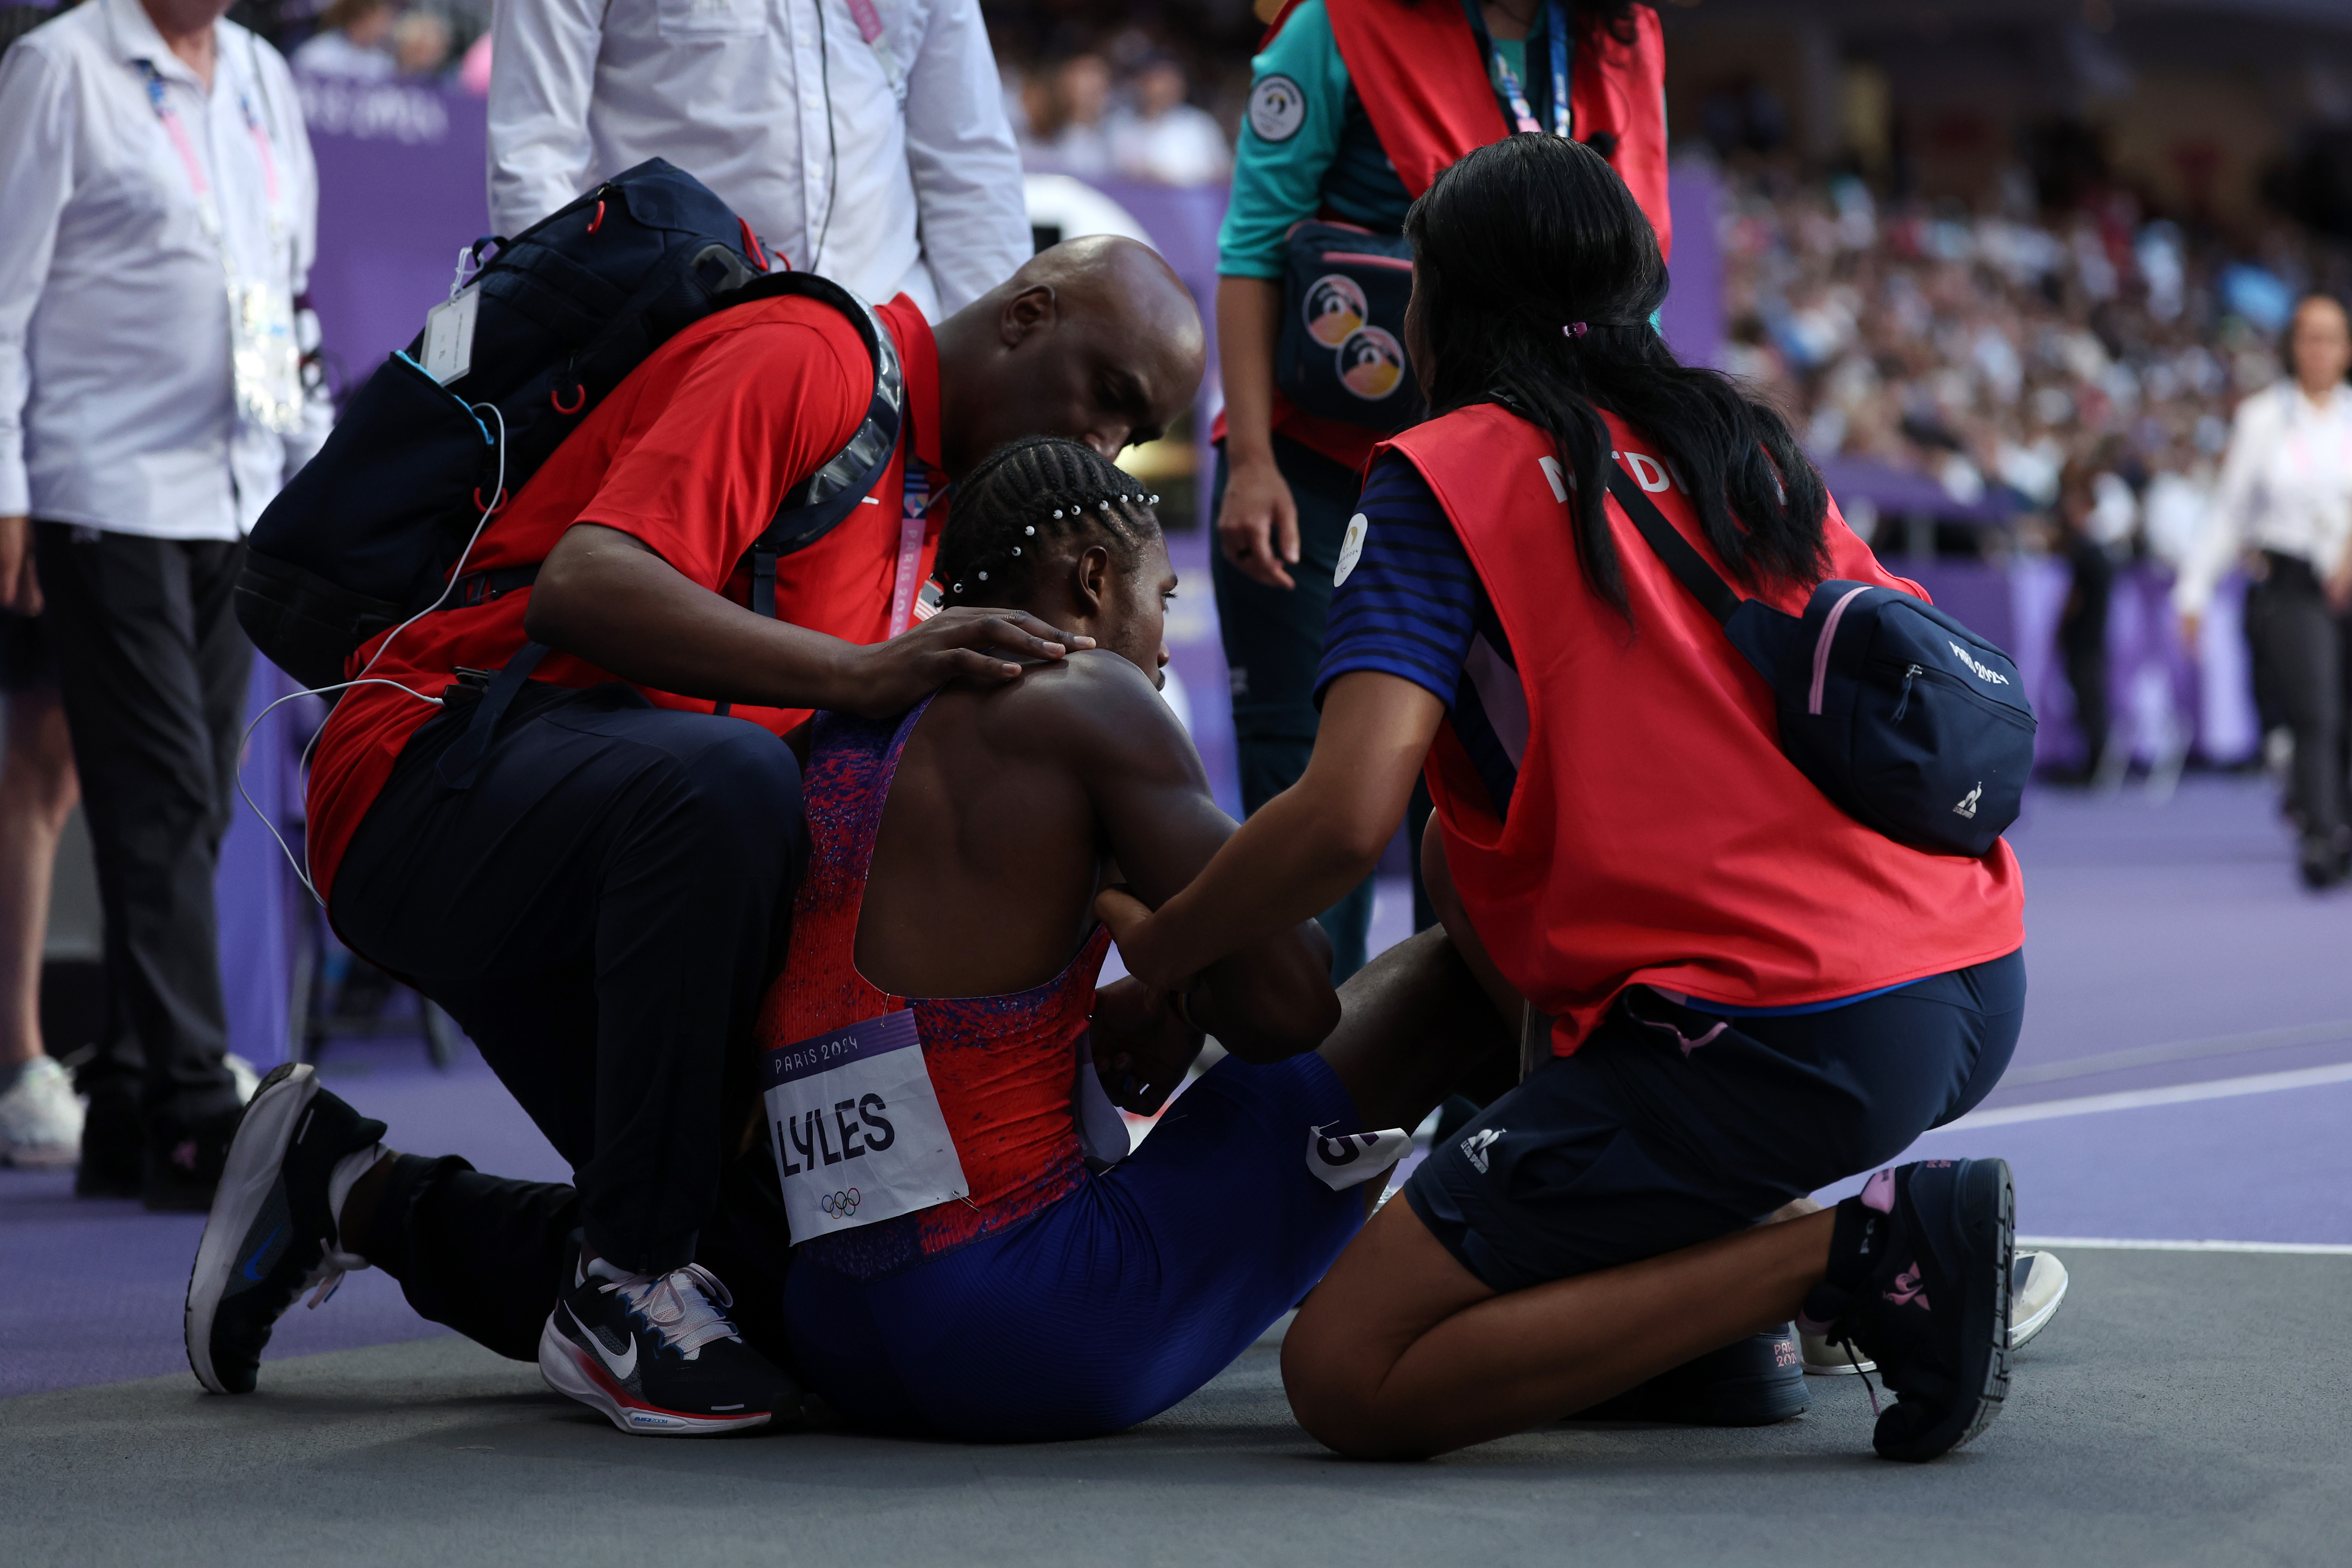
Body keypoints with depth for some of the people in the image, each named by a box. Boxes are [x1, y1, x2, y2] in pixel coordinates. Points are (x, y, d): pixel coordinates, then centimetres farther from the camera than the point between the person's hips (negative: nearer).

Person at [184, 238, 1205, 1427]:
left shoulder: (930, 482, 20)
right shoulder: (812, 359, -10)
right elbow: (581, 587, -26)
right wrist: (863, 674, -35)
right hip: (436, 769, -10)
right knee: (725, 776, -39)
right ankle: (632, 1284, -26)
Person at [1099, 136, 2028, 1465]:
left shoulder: (1446, 472, 1)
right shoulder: (1755, 441, 18)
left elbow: (1343, 817, -12)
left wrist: (1154, 952, 5)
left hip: (1775, 1038, -8)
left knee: (1346, 1379, -2)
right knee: (1469, 846, 29)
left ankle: (1857, 1252, -10)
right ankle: (1714, 1281, 16)